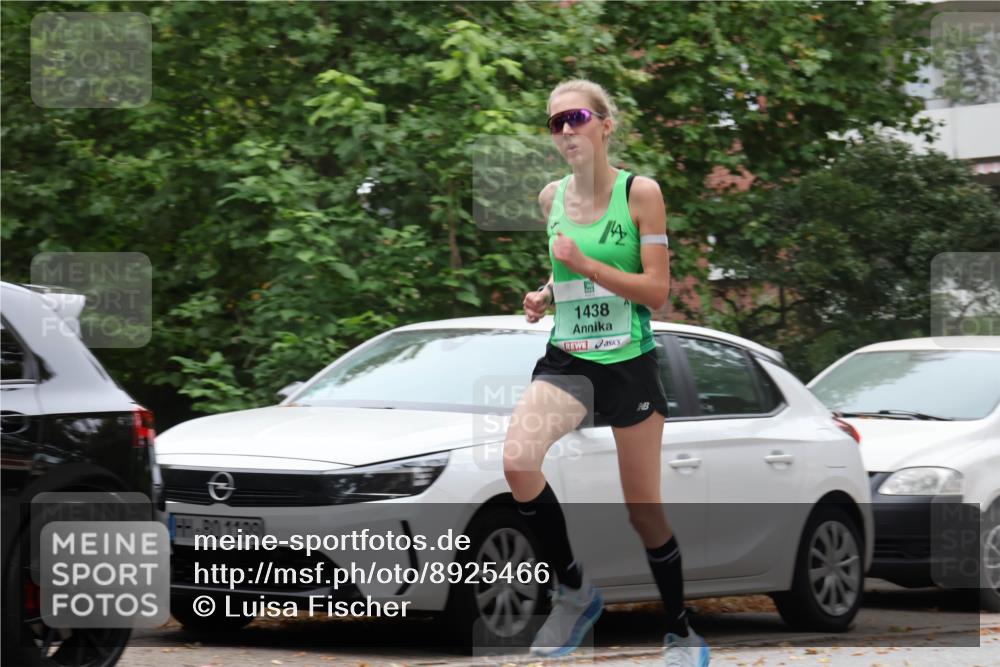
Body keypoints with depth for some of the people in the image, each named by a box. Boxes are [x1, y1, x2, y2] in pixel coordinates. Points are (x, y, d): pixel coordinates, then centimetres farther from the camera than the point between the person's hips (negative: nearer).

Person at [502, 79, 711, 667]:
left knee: (644, 509, 4)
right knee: (518, 462, -26)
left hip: (628, 362, -3)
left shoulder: (640, 193, -8)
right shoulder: (552, 197, 6)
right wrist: (545, 296, 2)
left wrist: (587, 266, -20)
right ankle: (574, 589, -7)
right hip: (566, 359, 3)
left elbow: (658, 290, -11)